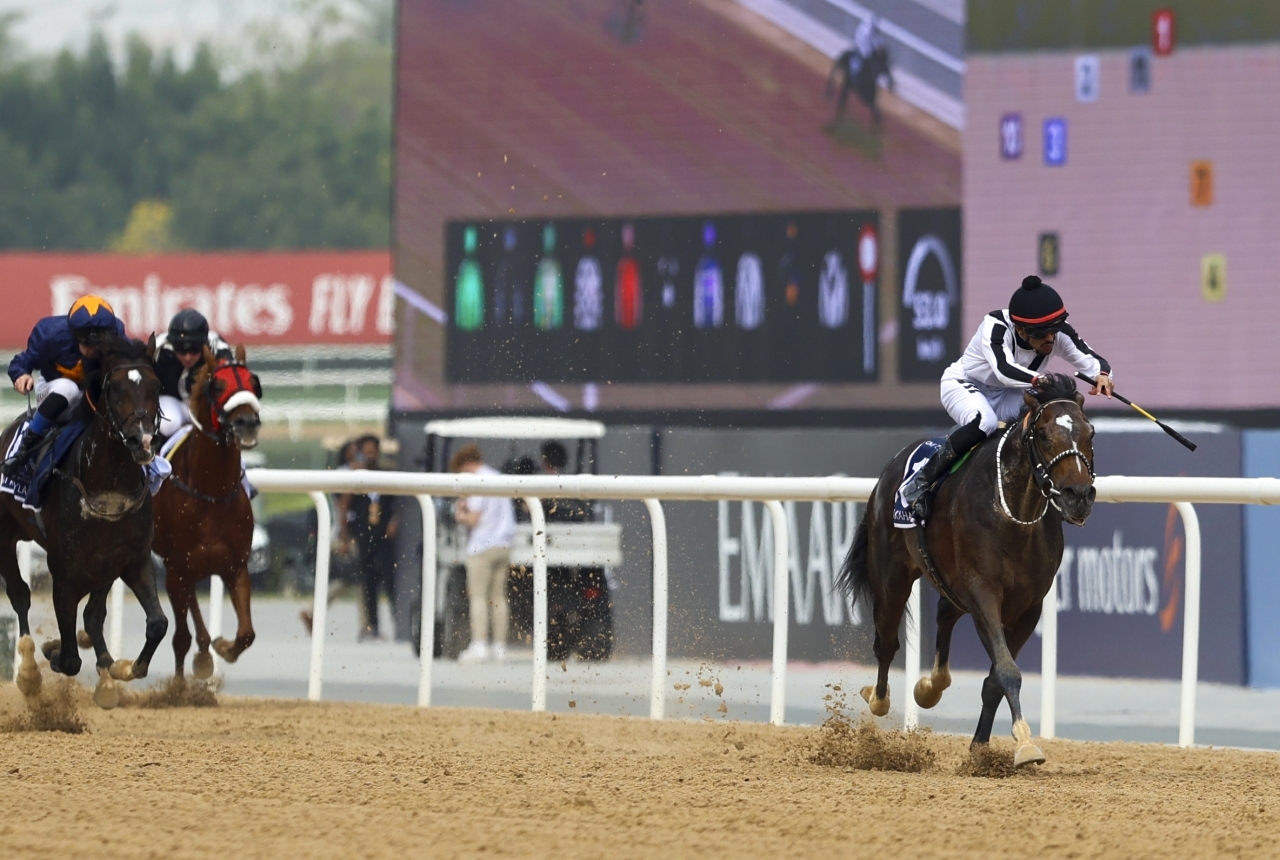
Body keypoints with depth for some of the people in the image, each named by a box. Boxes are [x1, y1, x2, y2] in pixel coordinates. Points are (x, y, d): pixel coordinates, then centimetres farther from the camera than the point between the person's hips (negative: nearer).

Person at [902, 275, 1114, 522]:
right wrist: (1040, 380, -67)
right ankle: (919, 483, -27)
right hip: (966, 385, -5)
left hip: (1009, 398, 5)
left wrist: (1102, 375, -45)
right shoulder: (995, 327, -33)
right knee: (985, 422, -38)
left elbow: (1092, 361, -20)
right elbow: (1004, 370, -49)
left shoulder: (1058, 333, -19)